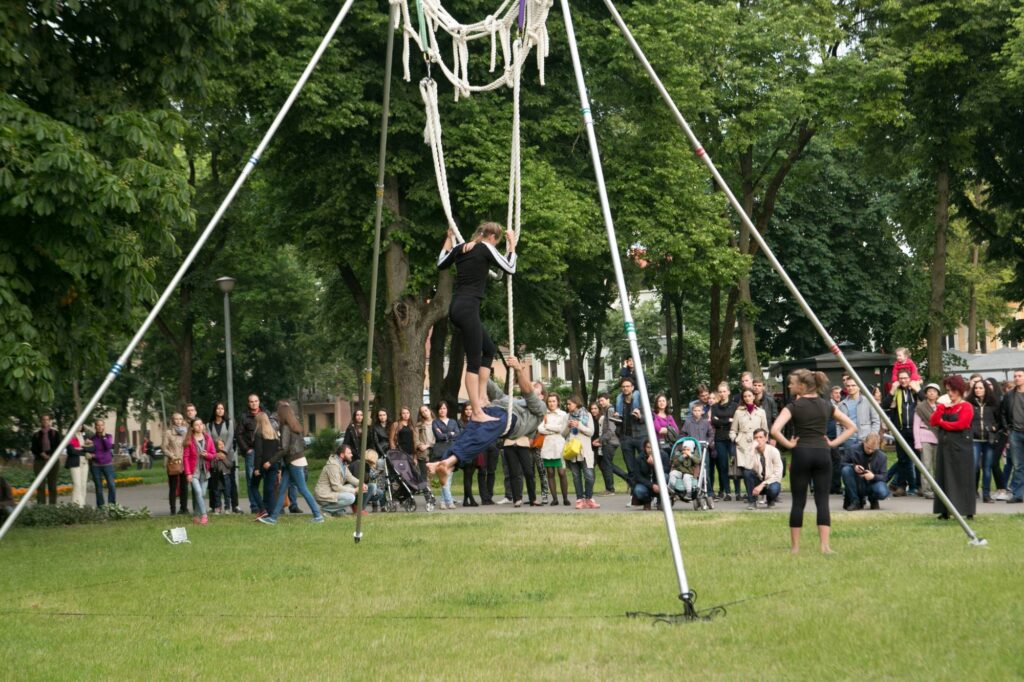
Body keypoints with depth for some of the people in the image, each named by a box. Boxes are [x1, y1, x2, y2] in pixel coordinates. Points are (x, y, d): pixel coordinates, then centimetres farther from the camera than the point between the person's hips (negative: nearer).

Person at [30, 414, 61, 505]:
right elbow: (34, 449, 4)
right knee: (40, 486, -5)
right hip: (40, 461, 0)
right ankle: (41, 504, -6)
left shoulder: (55, 433, 9)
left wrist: (49, 455, -10)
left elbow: (58, 446, 3)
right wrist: (42, 454, -13)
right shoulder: (36, 435, 9)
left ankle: (53, 504, 2)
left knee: (52, 486, 1)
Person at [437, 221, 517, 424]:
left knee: (489, 350, 20)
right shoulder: (486, 248, -5)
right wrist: (512, 245, 10)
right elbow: (510, 268, -1)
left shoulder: (459, 248, 15)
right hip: (468, 308, -9)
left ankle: (482, 397, 15)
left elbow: (440, 264, 31)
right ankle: (477, 412, -8)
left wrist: (449, 238, 36)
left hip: (456, 308, 9)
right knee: (474, 361, -7)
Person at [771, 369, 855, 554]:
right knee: (822, 500, 2)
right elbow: (851, 426, 14)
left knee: (798, 501, 4)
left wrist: (789, 444, -6)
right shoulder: (826, 405, 9)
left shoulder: (794, 406, -4)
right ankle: (824, 544, -6)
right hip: (823, 453, 3)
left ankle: (795, 546, 8)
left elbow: (775, 430, -18)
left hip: (801, 453, -3)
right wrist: (833, 443, 8)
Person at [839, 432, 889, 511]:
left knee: (883, 493, -35)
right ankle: (854, 501, -17)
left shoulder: (881, 456, -5)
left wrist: (873, 476, -27)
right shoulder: (853, 449, -9)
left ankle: (873, 499, 7)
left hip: (872, 483, 0)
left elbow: (883, 476, -5)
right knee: (846, 470, -30)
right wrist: (853, 467, -24)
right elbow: (842, 464, -3)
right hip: (856, 485, 0)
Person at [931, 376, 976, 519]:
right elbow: (933, 421, 5)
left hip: (960, 447, -6)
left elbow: (960, 424, -17)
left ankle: (967, 511, -2)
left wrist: (941, 423, -4)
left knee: (962, 478, -5)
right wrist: (941, 406, -6)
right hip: (944, 446, 6)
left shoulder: (966, 406, -4)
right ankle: (946, 510, 8)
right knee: (945, 478, 5)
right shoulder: (944, 406, 14)